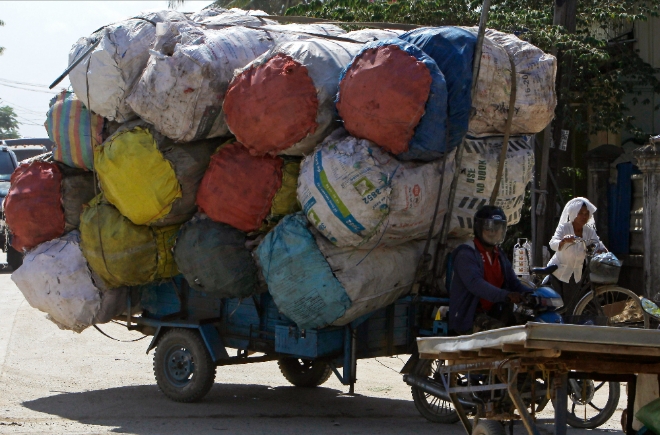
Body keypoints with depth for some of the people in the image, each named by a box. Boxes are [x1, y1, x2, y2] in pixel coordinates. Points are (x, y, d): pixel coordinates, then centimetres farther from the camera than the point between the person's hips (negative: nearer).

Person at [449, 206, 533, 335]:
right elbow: (475, 283, -26)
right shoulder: (466, 254, -10)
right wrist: (506, 295, -39)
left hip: (493, 315, 9)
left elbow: (514, 283, 13)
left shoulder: (499, 256, 20)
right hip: (468, 319, -9)